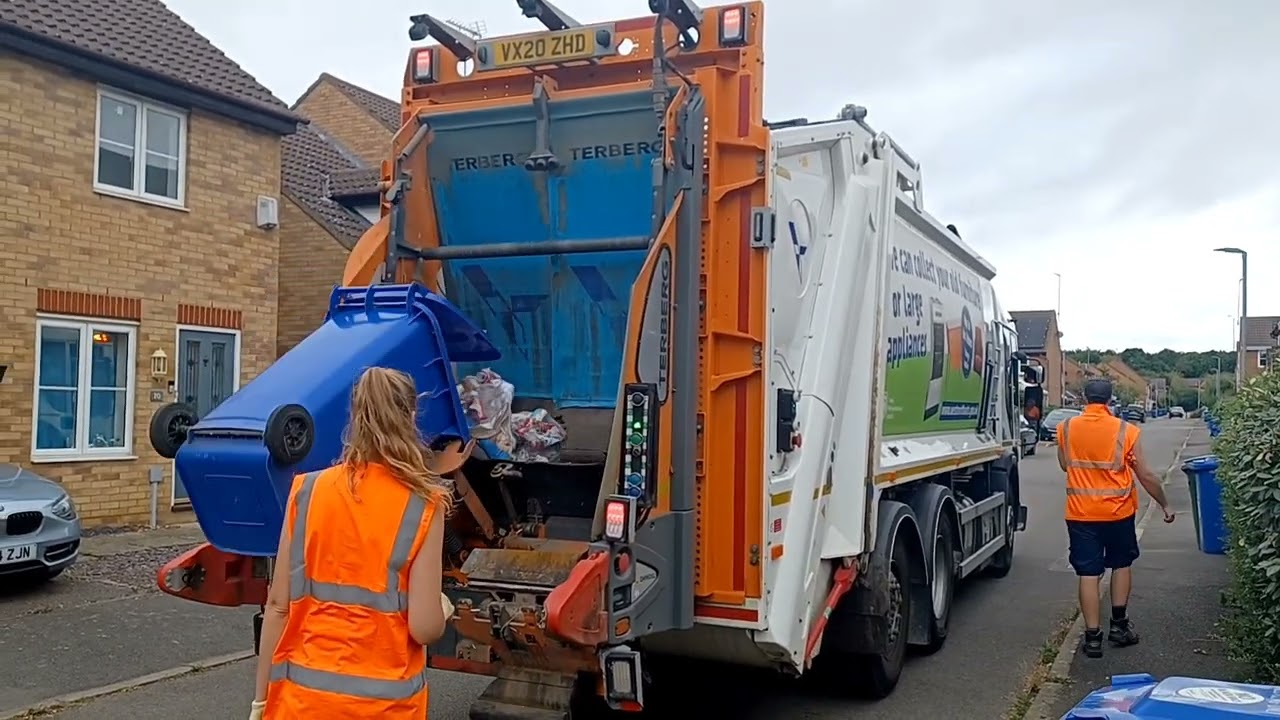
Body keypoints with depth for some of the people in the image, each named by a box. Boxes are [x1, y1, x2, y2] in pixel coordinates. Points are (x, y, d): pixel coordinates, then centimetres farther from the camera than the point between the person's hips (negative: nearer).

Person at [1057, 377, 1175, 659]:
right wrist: (1165, 505, 8)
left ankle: (1093, 636, 4)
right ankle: (1119, 625, 25)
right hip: (1118, 511, 0)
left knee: (1089, 573, 4)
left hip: (1080, 513, 0)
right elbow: (1146, 476, -5)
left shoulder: (1066, 429, -4)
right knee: (1121, 564, 21)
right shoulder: (1125, 431, -9)